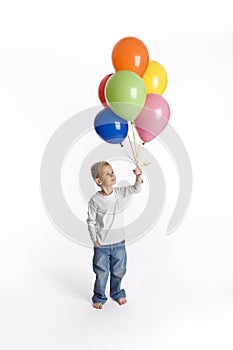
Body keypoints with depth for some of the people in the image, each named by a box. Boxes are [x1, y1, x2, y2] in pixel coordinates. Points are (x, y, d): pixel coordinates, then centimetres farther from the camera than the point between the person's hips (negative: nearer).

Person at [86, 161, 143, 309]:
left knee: (119, 271, 19)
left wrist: (138, 176, -31)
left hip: (119, 243, 4)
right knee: (102, 273, 10)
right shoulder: (95, 200, -14)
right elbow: (91, 221, -7)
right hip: (102, 245, -3)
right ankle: (99, 297, 33)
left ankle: (117, 293, 43)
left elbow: (136, 189, -12)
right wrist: (94, 240, -7)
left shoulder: (120, 193, -5)